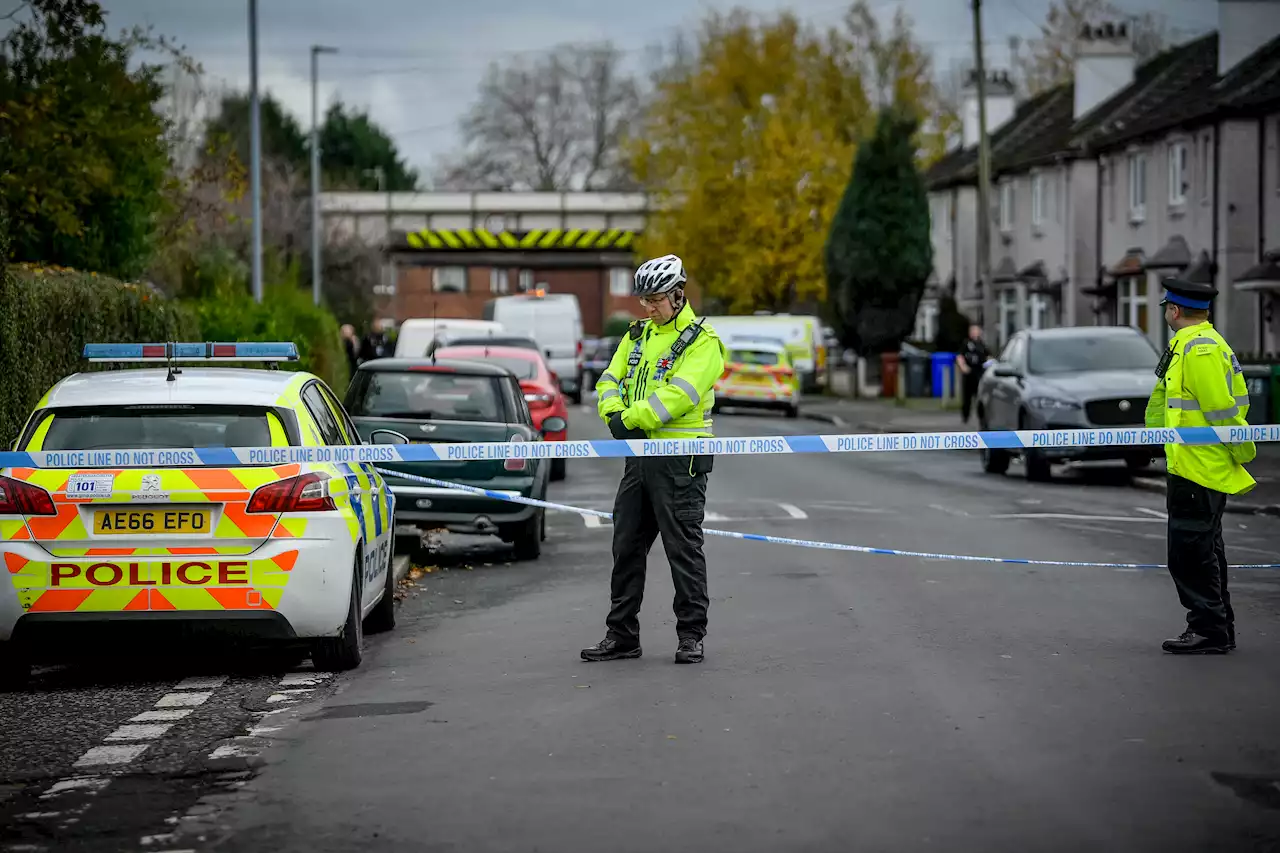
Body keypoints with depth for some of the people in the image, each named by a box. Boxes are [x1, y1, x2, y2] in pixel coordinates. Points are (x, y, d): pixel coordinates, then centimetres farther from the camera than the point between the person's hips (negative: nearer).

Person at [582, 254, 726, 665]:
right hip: (639, 454, 7)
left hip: (680, 457, -7)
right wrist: (615, 415, -12)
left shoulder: (702, 342, -7)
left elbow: (678, 394, -20)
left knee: (683, 547, -2)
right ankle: (622, 635, 16)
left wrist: (631, 419, -21)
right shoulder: (638, 335, 15)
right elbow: (610, 380, 8)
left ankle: (691, 635, 6)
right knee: (627, 546, 9)